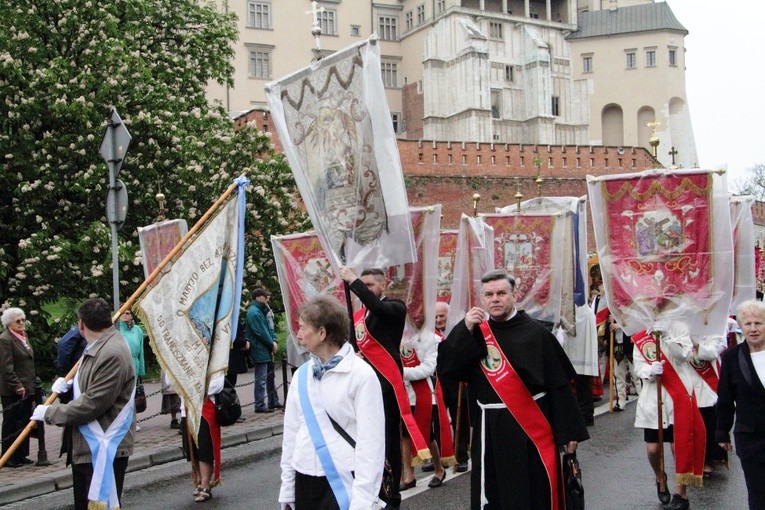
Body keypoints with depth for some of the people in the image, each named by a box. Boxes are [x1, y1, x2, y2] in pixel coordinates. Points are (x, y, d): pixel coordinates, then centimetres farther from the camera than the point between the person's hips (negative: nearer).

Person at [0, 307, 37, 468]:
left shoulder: (24, 336, 14)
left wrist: (32, 385, 17)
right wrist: (17, 386, -19)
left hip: (27, 388, 8)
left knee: (24, 423, 11)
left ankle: (21, 455, 19)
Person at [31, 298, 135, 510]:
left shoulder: (113, 354, -24)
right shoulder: (96, 347, 9)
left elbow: (92, 403, -24)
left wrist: (50, 412, -13)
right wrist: (68, 385, 5)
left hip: (105, 449, -10)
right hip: (86, 446, 10)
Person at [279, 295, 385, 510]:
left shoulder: (361, 375, -12)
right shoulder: (301, 374, 4)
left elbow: (370, 440, -13)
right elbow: (291, 431, 8)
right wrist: (287, 487, 7)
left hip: (342, 481, -5)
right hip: (303, 480, 5)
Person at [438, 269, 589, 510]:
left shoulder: (535, 332, -6)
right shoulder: (474, 332, 4)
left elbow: (560, 384, -4)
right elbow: (445, 366, -8)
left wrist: (568, 431, -5)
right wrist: (464, 330, -17)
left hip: (532, 426, -3)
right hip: (492, 429, 3)